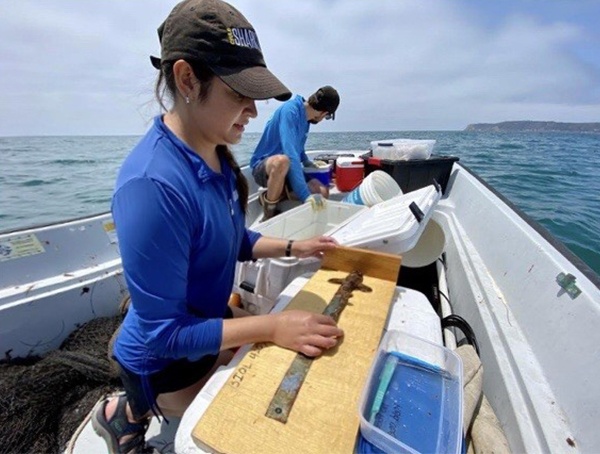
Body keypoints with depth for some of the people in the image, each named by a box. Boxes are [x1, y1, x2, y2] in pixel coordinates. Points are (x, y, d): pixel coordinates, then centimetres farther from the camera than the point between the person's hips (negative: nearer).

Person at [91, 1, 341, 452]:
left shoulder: (217, 157, -8)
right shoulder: (152, 184, -34)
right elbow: (163, 333, -27)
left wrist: (293, 247, -5)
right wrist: (271, 326, -30)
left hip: (208, 318, 7)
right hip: (166, 360, -6)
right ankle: (128, 412, 24)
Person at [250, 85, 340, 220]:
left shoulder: (305, 118, 6)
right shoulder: (290, 110, -19)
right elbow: (291, 153, -33)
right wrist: (305, 194, -39)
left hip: (286, 170, 8)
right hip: (263, 166, -7)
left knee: (322, 192, -10)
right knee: (282, 160, -41)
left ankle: (274, 195, 3)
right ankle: (269, 214, -19)